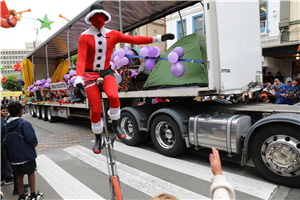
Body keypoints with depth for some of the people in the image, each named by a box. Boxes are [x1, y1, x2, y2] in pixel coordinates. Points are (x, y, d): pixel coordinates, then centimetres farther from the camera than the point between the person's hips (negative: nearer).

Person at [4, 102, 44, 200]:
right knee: (31, 173, 9)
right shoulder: (24, 123, -18)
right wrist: (34, 144, -7)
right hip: (27, 154, -6)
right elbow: (31, 138, -25)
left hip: (14, 155, 6)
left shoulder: (7, 126, 5)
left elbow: (6, 141, 10)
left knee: (19, 175, 15)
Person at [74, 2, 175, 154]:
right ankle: (98, 139, 21)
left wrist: (158, 38, -6)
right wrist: (78, 81, -33)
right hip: (90, 75, -1)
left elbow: (134, 39, -2)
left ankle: (115, 126, -3)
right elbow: (81, 60, -19)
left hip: (106, 73, 2)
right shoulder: (84, 37, -8)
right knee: (95, 110, -6)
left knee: (113, 96, -30)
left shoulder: (112, 34, 2)